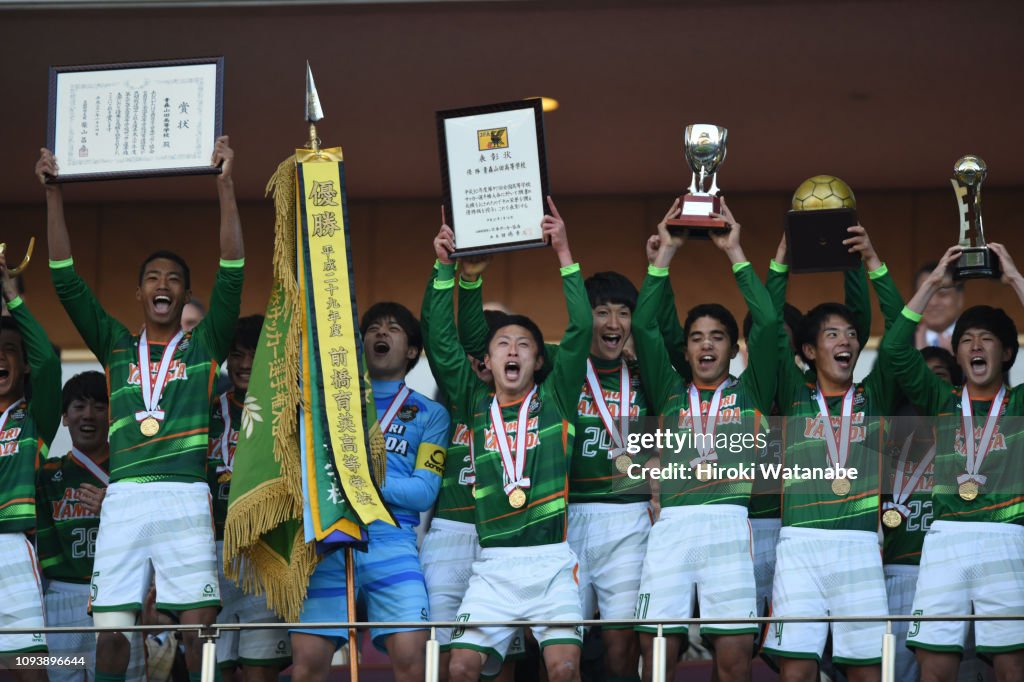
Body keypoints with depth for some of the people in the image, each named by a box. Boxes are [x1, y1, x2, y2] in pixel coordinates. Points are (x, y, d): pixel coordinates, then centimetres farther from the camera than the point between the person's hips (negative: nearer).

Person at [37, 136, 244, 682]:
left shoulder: (204, 347, 13)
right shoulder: (117, 347, 18)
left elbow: (231, 275, 3)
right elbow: (66, 280, 15)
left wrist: (225, 186, -2)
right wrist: (53, 194, 9)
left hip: (187, 497, -2)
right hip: (123, 498, 2)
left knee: (197, 627, -7)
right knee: (110, 631, -5)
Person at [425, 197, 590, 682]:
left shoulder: (555, 399, 8)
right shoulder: (474, 404, 13)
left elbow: (580, 331, -1)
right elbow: (441, 344, 7)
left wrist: (564, 254, -5)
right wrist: (445, 269, 2)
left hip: (553, 558, -2)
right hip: (493, 565, 2)